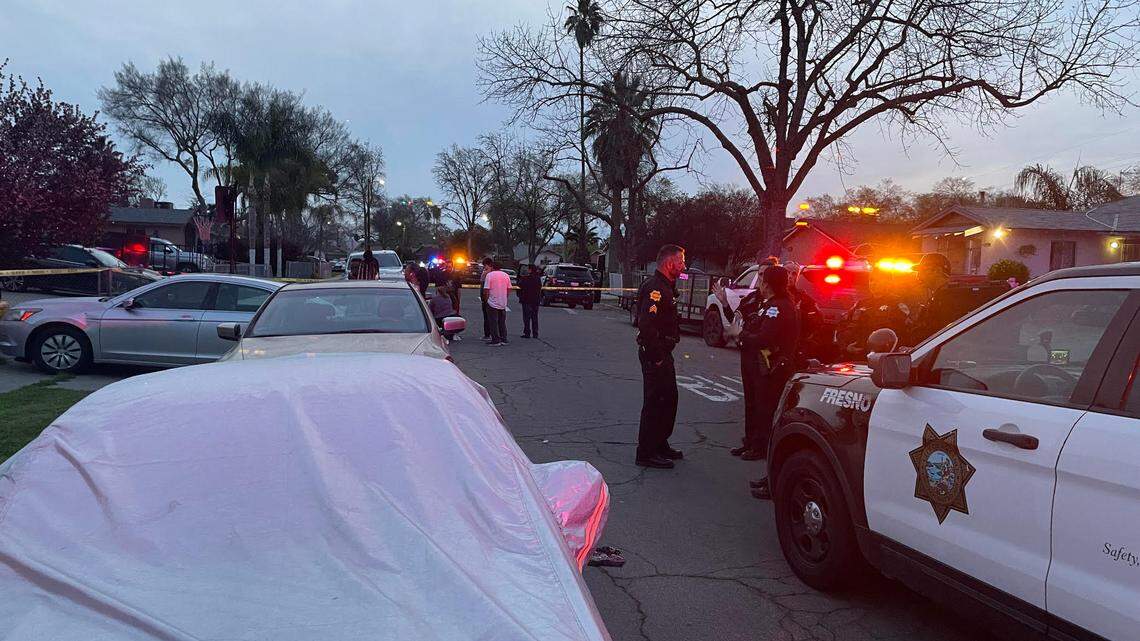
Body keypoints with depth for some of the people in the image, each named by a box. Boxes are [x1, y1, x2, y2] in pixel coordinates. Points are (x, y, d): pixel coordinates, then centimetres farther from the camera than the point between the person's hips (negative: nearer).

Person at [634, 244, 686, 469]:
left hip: (662, 353, 11)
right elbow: (646, 324, -28)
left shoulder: (665, 286, 16)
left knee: (669, 398, 18)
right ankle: (646, 453, 5)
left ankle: (660, 445, 31)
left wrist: (663, 353, 14)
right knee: (655, 402, -4)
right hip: (655, 354, -11)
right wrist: (656, 356, -23)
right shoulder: (655, 287, -19)